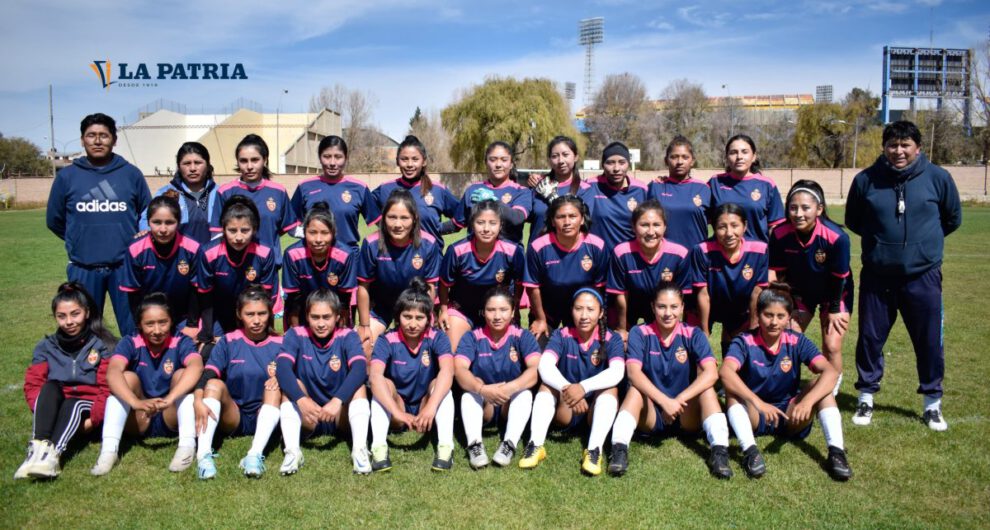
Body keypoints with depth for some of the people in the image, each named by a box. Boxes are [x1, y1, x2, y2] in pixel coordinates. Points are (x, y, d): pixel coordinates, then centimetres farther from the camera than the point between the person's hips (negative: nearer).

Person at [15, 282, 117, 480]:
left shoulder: (103, 345, -1)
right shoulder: (46, 347, 9)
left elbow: (107, 388, -8)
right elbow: (32, 384, 0)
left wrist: (93, 419, -19)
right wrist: (43, 413, -17)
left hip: (86, 408, -2)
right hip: (54, 410, 2)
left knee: (73, 405, -33)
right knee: (50, 386, -26)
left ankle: (52, 453, -55)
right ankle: (39, 446, -47)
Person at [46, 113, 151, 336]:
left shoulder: (131, 174, 2)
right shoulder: (67, 176, 3)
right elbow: (55, 220, 13)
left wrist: (128, 242, 8)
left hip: (125, 267, -1)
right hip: (83, 269, 1)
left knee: (134, 331, 4)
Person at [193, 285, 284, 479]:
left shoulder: (279, 345, 2)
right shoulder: (228, 342, 0)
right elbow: (206, 375, -13)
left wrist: (281, 379, -27)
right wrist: (198, 400, -33)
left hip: (265, 418, 0)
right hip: (232, 418, 0)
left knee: (274, 387, -27)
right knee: (215, 384, -24)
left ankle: (255, 455, -44)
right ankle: (203, 455, -40)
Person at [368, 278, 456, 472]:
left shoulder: (437, 338, -14)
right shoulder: (387, 341, -15)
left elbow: (447, 371, -32)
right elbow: (375, 376, -33)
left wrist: (430, 408, -48)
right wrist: (398, 413, -46)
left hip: (426, 409, 0)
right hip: (395, 409, 0)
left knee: (440, 383, -26)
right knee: (384, 384, -26)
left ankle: (446, 447, -34)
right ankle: (379, 447, -36)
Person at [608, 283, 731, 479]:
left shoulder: (693, 335, -4)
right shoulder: (640, 333, -6)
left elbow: (711, 373, -20)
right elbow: (633, 372, -22)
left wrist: (678, 400, -31)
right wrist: (664, 401, -35)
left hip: (687, 416, 1)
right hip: (651, 416, -1)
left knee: (707, 389, -24)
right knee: (636, 388, -28)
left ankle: (719, 451, -31)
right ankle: (619, 450, -38)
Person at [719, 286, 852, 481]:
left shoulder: (797, 341, -7)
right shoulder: (745, 341, -14)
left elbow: (831, 373, -21)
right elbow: (725, 372, -34)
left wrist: (807, 402, -38)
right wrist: (758, 403, -45)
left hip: (790, 418, 2)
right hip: (753, 417, -2)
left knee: (821, 384, -20)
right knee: (733, 388, -30)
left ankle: (836, 451, -28)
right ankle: (749, 451, -41)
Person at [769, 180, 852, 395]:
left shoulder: (836, 237, -33)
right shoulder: (780, 235, -26)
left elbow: (839, 277, -19)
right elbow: (776, 272, -11)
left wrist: (834, 309, -9)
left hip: (834, 294, -2)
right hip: (800, 291, 3)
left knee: (832, 346, -8)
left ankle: (831, 391, 13)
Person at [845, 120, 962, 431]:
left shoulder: (937, 178, -4)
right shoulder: (866, 180, -3)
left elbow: (953, 218, 12)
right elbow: (853, 220, 12)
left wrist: (925, 240, 13)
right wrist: (880, 238, 8)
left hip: (923, 276, 0)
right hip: (877, 277, 0)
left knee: (930, 341, 9)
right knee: (870, 338, 8)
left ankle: (932, 403, 27)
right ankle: (866, 397, 25)